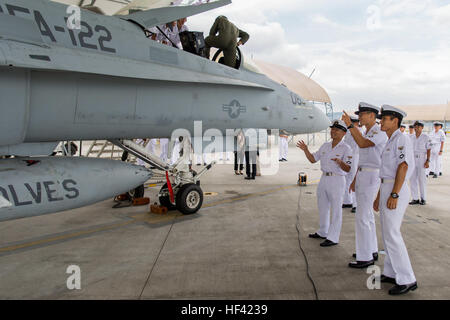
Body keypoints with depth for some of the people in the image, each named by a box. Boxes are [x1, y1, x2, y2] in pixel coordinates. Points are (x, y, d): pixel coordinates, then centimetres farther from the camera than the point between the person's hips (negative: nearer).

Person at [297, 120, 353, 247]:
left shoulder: (346, 149, -10)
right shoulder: (325, 146, 11)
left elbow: (347, 169, -17)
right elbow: (313, 159, 14)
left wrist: (340, 162, -37)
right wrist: (305, 150, -2)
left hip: (337, 180, -7)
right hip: (324, 178, 8)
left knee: (336, 210, -2)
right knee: (323, 207, 18)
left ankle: (333, 238, 5)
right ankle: (323, 232, 34)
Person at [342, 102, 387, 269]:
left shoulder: (380, 132, -12)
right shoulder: (366, 134, 17)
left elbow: (362, 144, -30)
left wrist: (350, 125, -29)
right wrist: (355, 180, 18)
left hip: (372, 177, -10)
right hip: (362, 175, 10)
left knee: (362, 217, -9)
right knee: (368, 215, 15)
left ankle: (365, 257, -2)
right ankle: (372, 251, 27)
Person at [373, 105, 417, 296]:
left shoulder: (400, 139, -11)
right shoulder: (390, 142, 19)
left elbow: (403, 166, -20)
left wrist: (394, 195, -24)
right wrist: (379, 196, 22)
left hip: (396, 190, -10)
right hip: (387, 189, 10)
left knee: (391, 234, -10)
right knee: (388, 233, 13)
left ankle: (407, 280, -3)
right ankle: (391, 273, 22)